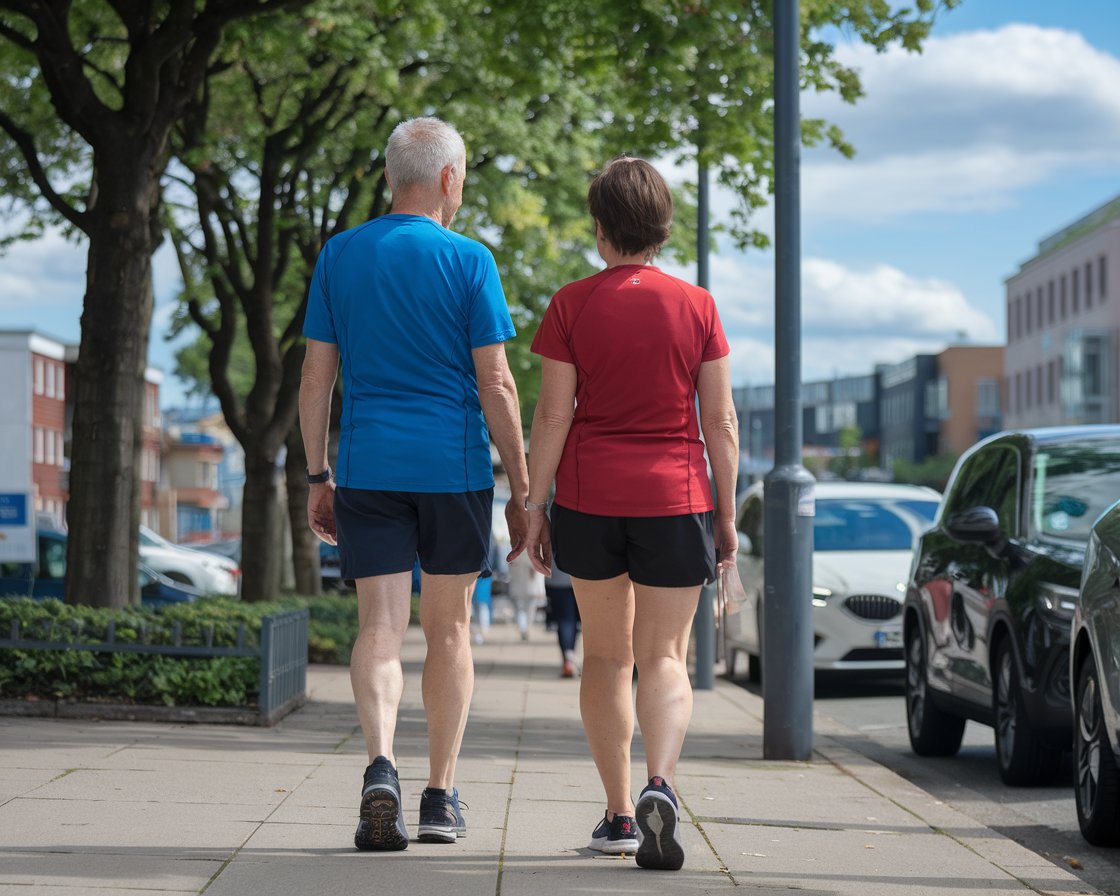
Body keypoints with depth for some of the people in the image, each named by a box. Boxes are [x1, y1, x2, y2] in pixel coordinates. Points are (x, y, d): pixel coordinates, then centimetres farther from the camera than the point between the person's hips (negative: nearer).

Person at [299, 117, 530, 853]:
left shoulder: (339, 256, 6)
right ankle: (442, 798, 16)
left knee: (380, 626, 0)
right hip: (453, 466, -2)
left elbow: (316, 378, 5)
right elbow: (495, 384, -7)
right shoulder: (469, 261, -4)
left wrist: (318, 478, 12)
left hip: (367, 469, 2)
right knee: (449, 629, 11)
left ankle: (382, 764, -25)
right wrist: (522, 488, -1)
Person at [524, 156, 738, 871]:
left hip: (588, 497, 0)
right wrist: (727, 515, 7)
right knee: (665, 657, 4)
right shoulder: (697, 307, 0)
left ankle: (619, 813, 16)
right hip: (674, 497, 0)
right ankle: (661, 783, -22)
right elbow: (721, 422, 0)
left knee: (606, 655, 14)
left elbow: (553, 417, -5)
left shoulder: (572, 306, -3)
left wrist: (534, 508, 2)